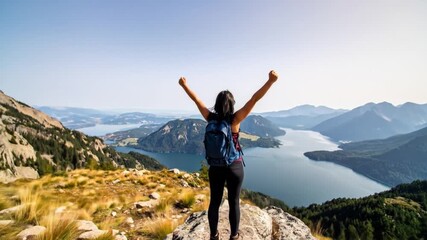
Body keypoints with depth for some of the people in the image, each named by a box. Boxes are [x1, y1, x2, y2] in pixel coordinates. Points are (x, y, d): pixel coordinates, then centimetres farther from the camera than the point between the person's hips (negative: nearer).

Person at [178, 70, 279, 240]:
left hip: (215, 167, 3)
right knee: (234, 202, 13)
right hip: (234, 167, -3)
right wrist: (270, 81, -25)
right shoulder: (235, 119, -16)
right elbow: (254, 99, -22)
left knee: (214, 202, 15)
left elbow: (196, 100, 4)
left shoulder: (211, 118, -7)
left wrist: (184, 85, 16)